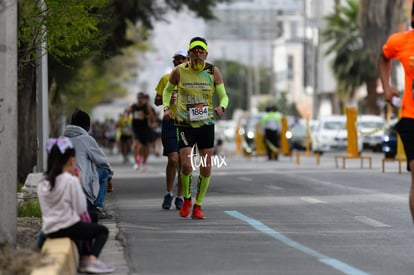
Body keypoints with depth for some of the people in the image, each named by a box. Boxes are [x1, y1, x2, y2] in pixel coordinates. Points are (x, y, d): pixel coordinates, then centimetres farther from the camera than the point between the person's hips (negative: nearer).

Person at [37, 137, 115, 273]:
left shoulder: (43, 183, 6)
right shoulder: (71, 181, -15)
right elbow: (80, 209, -10)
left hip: (49, 230, 8)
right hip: (68, 227, -8)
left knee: (87, 229, 33)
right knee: (102, 231, 12)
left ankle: (84, 260, 23)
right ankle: (92, 259, -6)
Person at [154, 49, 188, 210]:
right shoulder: (166, 79, 8)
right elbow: (157, 101, 11)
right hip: (170, 122, -1)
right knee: (173, 159, -12)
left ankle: (180, 197, 13)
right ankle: (169, 193, 6)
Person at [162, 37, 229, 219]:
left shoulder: (213, 72, -3)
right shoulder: (179, 71, -4)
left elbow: (223, 96, 2)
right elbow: (167, 90, 13)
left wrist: (221, 107, -20)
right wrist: (166, 107, -4)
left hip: (206, 124, 2)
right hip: (185, 124, -2)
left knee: (206, 167, 2)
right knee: (186, 165, -14)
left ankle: (198, 206, 18)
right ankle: (187, 199, 13)